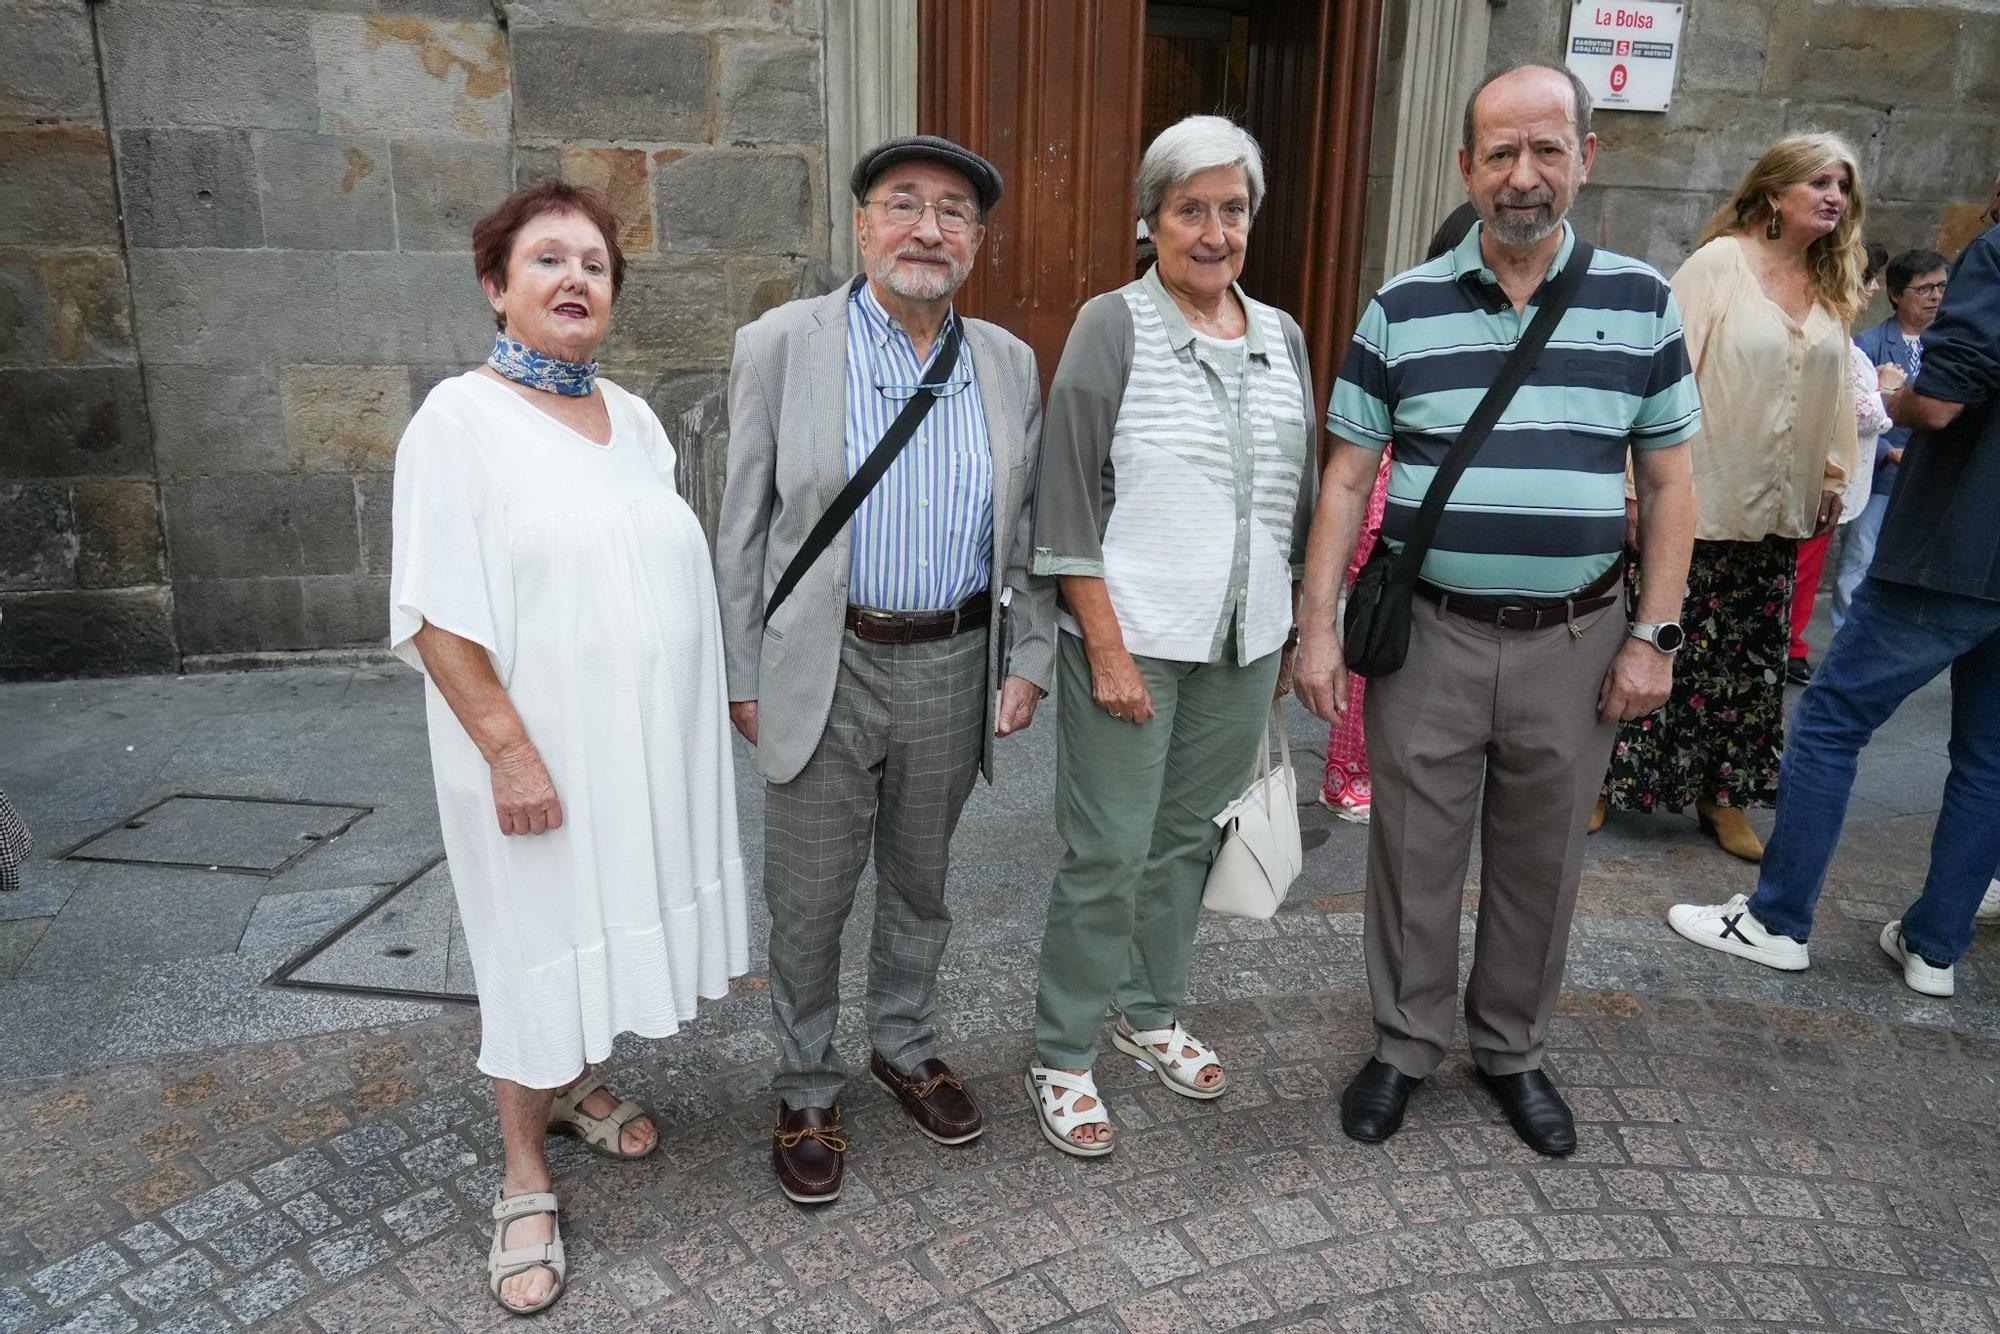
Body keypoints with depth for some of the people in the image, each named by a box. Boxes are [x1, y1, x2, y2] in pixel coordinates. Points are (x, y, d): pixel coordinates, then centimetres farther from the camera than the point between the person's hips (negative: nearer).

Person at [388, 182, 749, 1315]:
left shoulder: (634, 418, 7)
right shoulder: (462, 419, -11)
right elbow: (437, 614, -15)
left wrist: (719, 699, 12)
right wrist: (510, 747, -19)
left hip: (648, 739, 6)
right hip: (539, 747, -5)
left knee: (611, 920, 18)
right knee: (537, 940, 6)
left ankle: (576, 1085, 43)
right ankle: (525, 1180, 25)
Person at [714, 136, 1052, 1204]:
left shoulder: (1009, 364, 4)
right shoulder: (780, 346, -6)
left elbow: (1027, 529, 9)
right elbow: (743, 527, -3)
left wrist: (1029, 660, 4)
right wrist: (743, 675, -3)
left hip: (954, 666, 3)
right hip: (825, 670, -3)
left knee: (921, 882, 20)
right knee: (809, 901, 9)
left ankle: (905, 1048, 42)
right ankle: (807, 1092, 31)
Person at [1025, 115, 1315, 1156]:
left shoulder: (1281, 338, 10)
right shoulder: (1112, 327, -7)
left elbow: (1296, 497, 16)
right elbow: (1070, 503, -11)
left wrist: (1290, 633, 14)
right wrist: (1107, 648, -15)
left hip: (1243, 644, 6)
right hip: (1130, 640, -5)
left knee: (1187, 839, 16)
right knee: (1106, 854, 0)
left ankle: (1152, 1013, 36)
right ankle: (1061, 1055, 17)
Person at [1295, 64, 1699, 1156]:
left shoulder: (1642, 304, 2)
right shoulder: (1403, 309, -1)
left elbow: (1667, 483, 5)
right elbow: (1347, 476, 0)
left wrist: (1654, 635, -2)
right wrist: (1317, 625, -6)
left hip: (1574, 642, 1)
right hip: (1431, 636, -1)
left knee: (1540, 863, 14)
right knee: (1413, 855, 9)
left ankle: (1513, 1050, 35)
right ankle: (1405, 1045, 29)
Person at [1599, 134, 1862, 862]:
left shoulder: (1833, 287, 11)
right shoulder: (1719, 264, -6)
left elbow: (1836, 388, 17)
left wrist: (1833, 475, 15)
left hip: (1776, 509, 6)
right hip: (1701, 498, -6)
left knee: (1753, 652, 10)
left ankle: (1723, 794, 22)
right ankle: (1605, 778, 15)